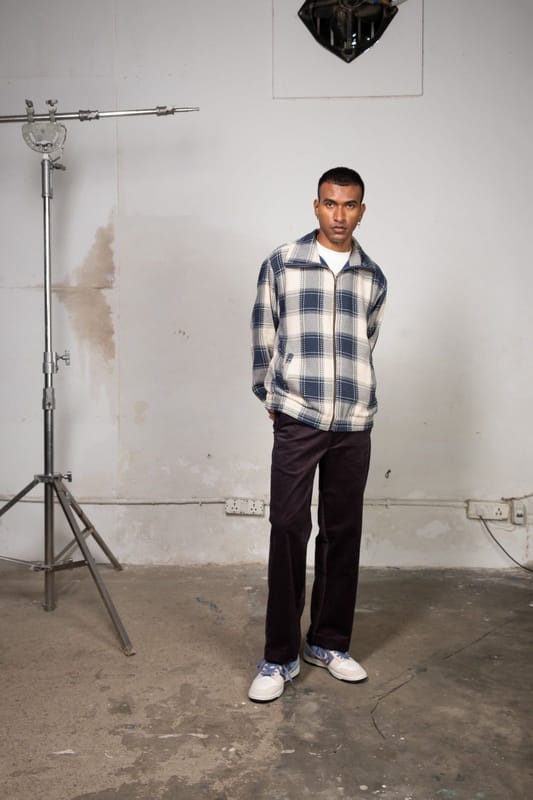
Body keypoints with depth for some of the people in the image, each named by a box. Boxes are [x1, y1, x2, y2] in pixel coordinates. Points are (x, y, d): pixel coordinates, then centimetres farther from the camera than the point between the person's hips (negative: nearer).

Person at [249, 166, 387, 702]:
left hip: (354, 425, 3)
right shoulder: (281, 264, 1)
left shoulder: (373, 279, 11)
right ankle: (280, 657, 8)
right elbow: (263, 337, 6)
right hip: (296, 422, -3)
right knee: (288, 532, -3)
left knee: (343, 533, 9)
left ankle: (329, 643, 25)